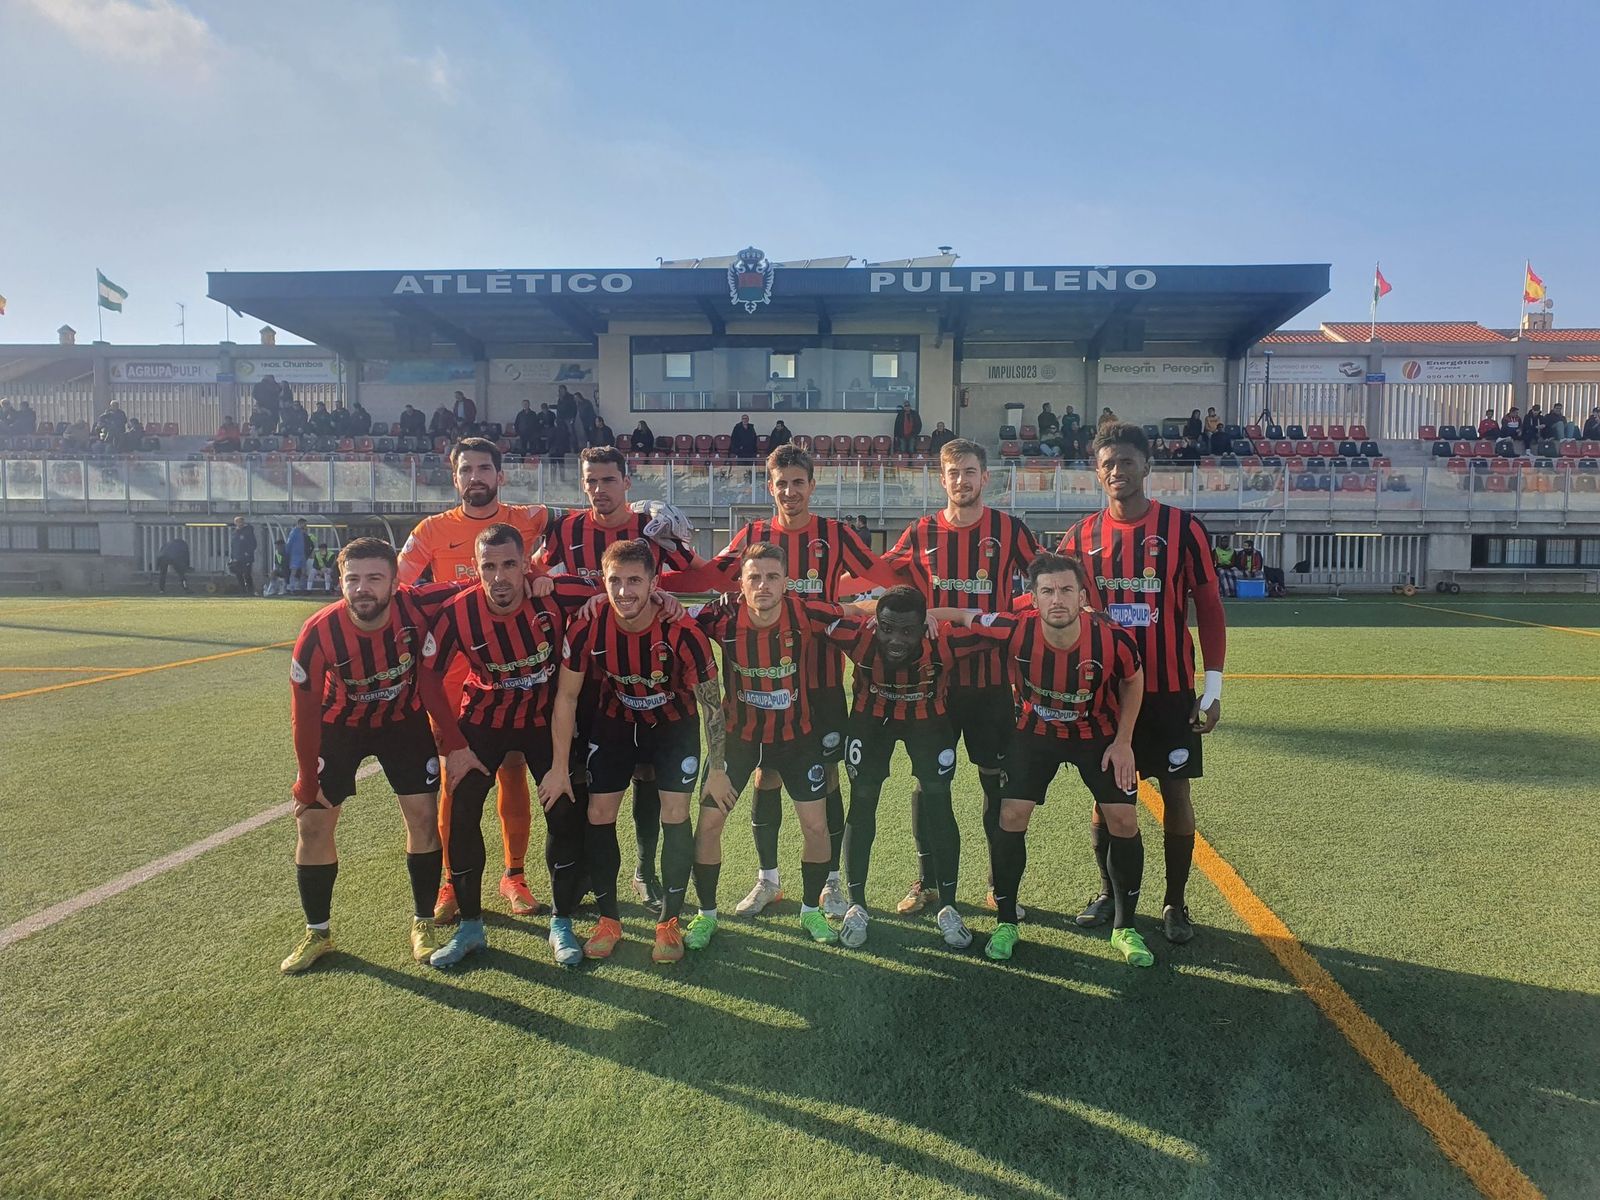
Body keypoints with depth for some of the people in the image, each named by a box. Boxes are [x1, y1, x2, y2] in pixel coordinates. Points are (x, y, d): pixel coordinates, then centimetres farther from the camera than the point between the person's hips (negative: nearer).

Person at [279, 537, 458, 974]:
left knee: (423, 814, -3)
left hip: (404, 720, 0)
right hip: (341, 724, 0)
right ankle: (317, 933, 20)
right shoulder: (318, 634, -29)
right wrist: (307, 784, -12)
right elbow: (304, 712, -18)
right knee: (312, 823, 0)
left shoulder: (418, 606, -32)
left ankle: (422, 924, 16)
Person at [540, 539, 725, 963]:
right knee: (599, 815, 0)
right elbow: (566, 697, -10)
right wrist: (559, 767, -8)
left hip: (673, 724, -2)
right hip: (614, 722, 2)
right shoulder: (587, 628, -25)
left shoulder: (682, 632, -32)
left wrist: (717, 769, -14)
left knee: (675, 814, -7)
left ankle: (669, 922, 10)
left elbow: (711, 702, -18)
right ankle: (608, 919, 18)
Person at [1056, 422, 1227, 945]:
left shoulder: (1182, 527, -5)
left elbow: (1209, 608, -3)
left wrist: (1213, 687, -7)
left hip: (1169, 689, -2)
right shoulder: (1083, 536, 3)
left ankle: (1175, 902, 21)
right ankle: (1109, 892, 27)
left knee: (1175, 791, 5)